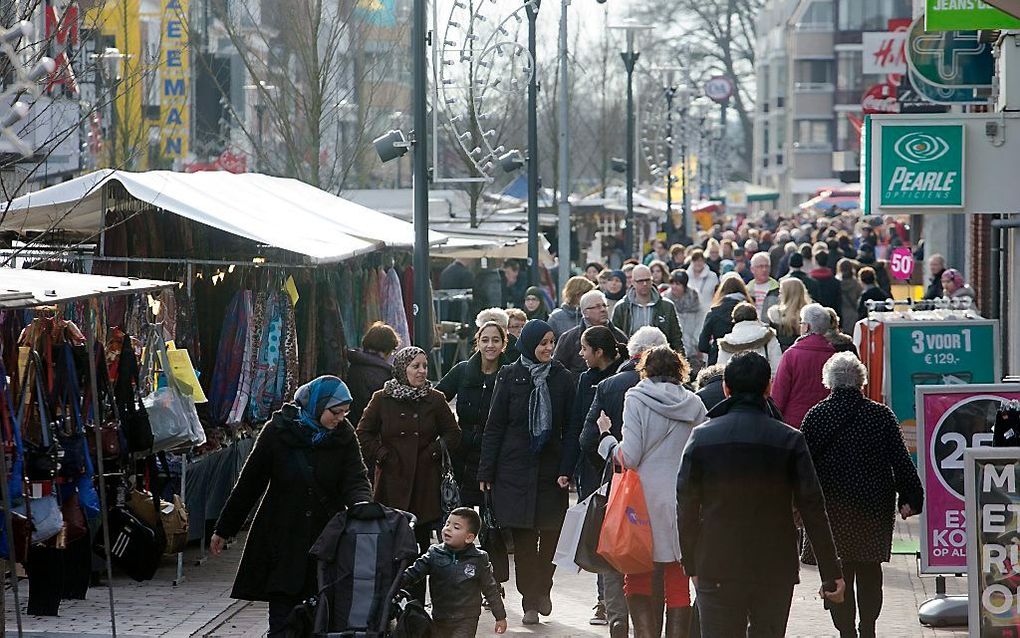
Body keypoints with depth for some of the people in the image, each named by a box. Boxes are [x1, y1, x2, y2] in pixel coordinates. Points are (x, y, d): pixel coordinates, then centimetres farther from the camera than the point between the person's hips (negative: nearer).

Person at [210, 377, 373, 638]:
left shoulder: (343, 436, 0)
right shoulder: (278, 432, -5)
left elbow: (356, 479, -8)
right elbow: (249, 483, 1)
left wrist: (362, 504, -33)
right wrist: (223, 531, 5)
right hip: (283, 538, -2)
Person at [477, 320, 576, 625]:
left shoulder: (562, 379, 3)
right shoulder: (510, 377, 1)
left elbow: (570, 429, 3)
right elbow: (494, 426, 2)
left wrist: (566, 470, -6)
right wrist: (486, 471, -1)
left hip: (550, 469, 1)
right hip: (515, 469, -1)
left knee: (551, 533, 4)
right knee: (523, 537, 0)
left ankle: (542, 589, 24)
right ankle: (530, 601, 6)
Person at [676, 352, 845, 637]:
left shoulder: (702, 437, -2)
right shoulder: (789, 440, -5)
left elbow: (686, 507, 1)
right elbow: (812, 508, -5)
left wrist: (692, 565, 11)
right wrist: (831, 573, 0)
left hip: (717, 570, 0)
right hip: (775, 568, 0)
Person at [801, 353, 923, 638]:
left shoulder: (814, 417, -4)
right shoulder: (882, 415, -3)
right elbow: (901, 461, -3)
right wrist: (909, 498, 4)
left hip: (831, 508, -1)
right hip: (876, 508, 1)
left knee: (838, 573, 5)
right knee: (870, 571, 13)